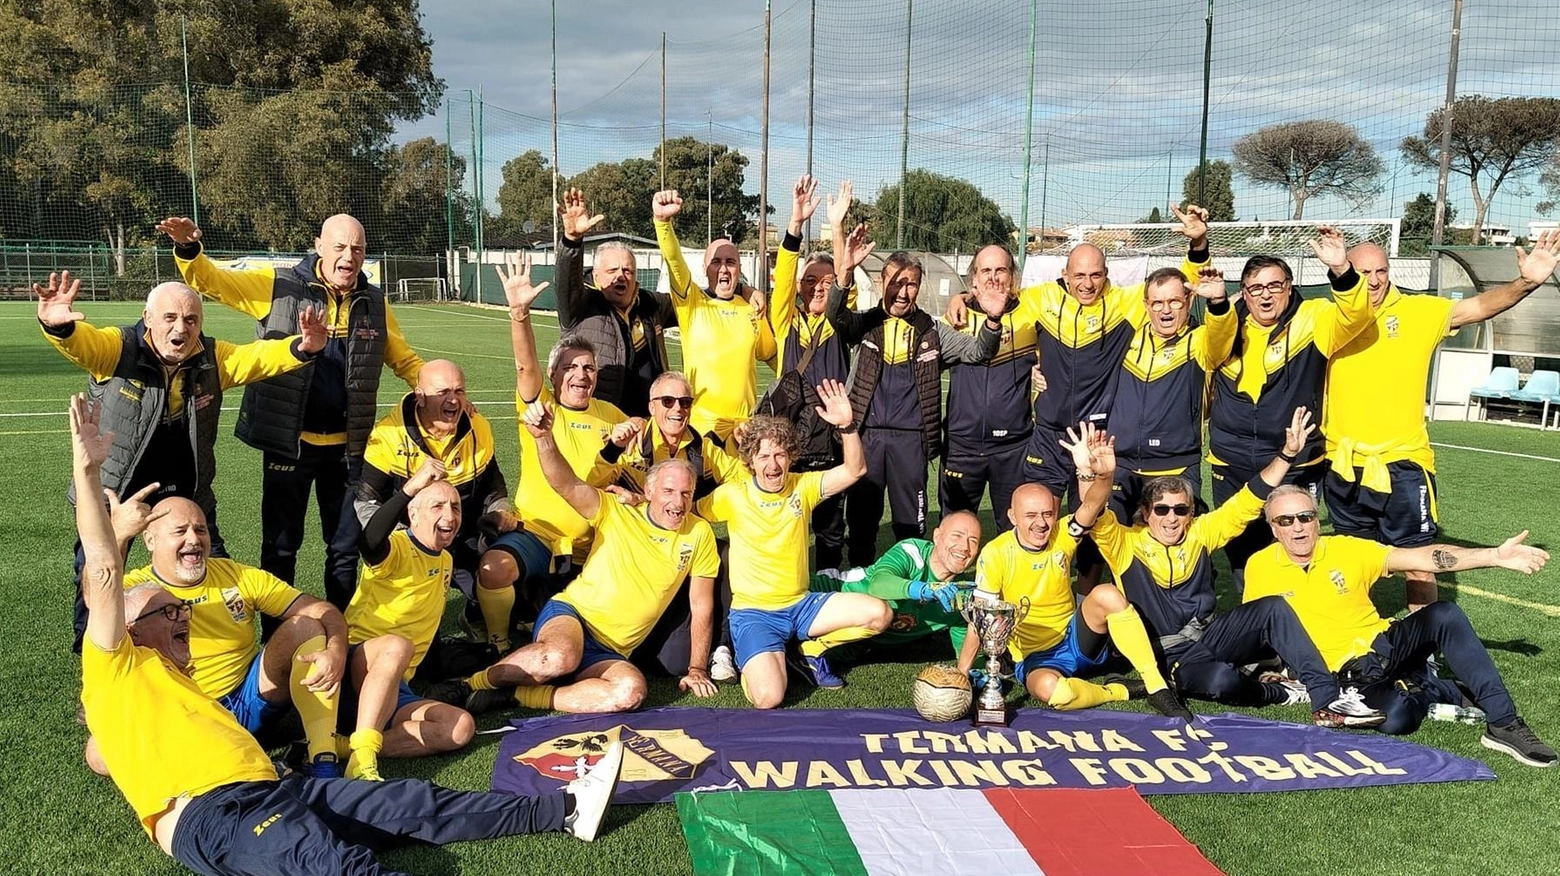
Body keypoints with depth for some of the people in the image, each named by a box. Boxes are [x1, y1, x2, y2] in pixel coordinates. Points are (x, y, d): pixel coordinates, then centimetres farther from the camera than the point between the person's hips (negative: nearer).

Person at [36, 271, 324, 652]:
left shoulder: (213, 358, -4)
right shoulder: (117, 349, -16)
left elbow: (261, 357, -11)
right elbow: (81, 341, -34)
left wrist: (301, 348, -33)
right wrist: (57, 325, -59)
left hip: (186, 493, 3)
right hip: (111, 492, -3)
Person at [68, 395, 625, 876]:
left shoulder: (167, 679, 34)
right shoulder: (115, 669, 9)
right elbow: (104, 571, -4)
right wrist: (87, 469, -9)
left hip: (270, 791, 9)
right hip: (208, 816, -8)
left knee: (417, 804, 0)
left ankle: (566, 809, 1)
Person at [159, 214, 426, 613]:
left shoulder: (375, 304, 4)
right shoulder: (278, 287, -5)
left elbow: (405, 360, 13)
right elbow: (211, 281, -8)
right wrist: (188, 248, -28)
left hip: (348, 445, 3)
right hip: (289, 442, -3)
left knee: (346, 546, 13)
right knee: (280, 545, 9)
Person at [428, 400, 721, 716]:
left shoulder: (699, 534, 4)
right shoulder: (618, 514, -1)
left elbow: (702, 606, 8)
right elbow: (566, 484, -16)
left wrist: (696, 670, 4)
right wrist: (544, 438, -34)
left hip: (611, 653, 3)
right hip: (570, 614, -3)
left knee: (632, 691, -33)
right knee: (561, 657, -40)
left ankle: (517, 696, -20)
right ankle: (473, 684, -13)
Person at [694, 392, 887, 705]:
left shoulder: (803, 486, 0)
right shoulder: (732, 495, -7)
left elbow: (855, 470, -10)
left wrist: (847, 425, -25)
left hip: (801, 605, 4)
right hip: (753, 612, -4)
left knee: (880, 614, -16)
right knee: (768, 696, -28)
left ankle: (810, 649, 7)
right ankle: (755, 659, 9)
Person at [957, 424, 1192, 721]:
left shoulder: (1062, 536, -7)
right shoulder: (995, 554, -13)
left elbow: (1093, 505, -27)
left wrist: (1101, 472, -47)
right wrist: (961, 674, -17)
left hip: (1076, 640, 3)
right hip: (1033, 658, -3)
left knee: (1107, 594, -27)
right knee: (1051, 689, -39)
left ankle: (1157, 687, -18)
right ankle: (1121, 691, -9)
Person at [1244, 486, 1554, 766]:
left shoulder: (1347, 549, -2)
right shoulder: (1259, 568, -5)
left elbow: (1420, 558, -10)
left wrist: (1495, 556, -19)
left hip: (1384, 642, 2)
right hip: (1348, 671, -2)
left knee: (1444, 614, -27)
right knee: (1394, 717, -34)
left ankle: (1503, 723, -21)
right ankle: (1436, 691, 2)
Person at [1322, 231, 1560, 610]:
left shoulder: (1418, 311, -3)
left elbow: (1478, 306, -14)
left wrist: (1525, 283, -33)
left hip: (1402, 464, -2)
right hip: (1343, 465, 2)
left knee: (1417, 562, 4)